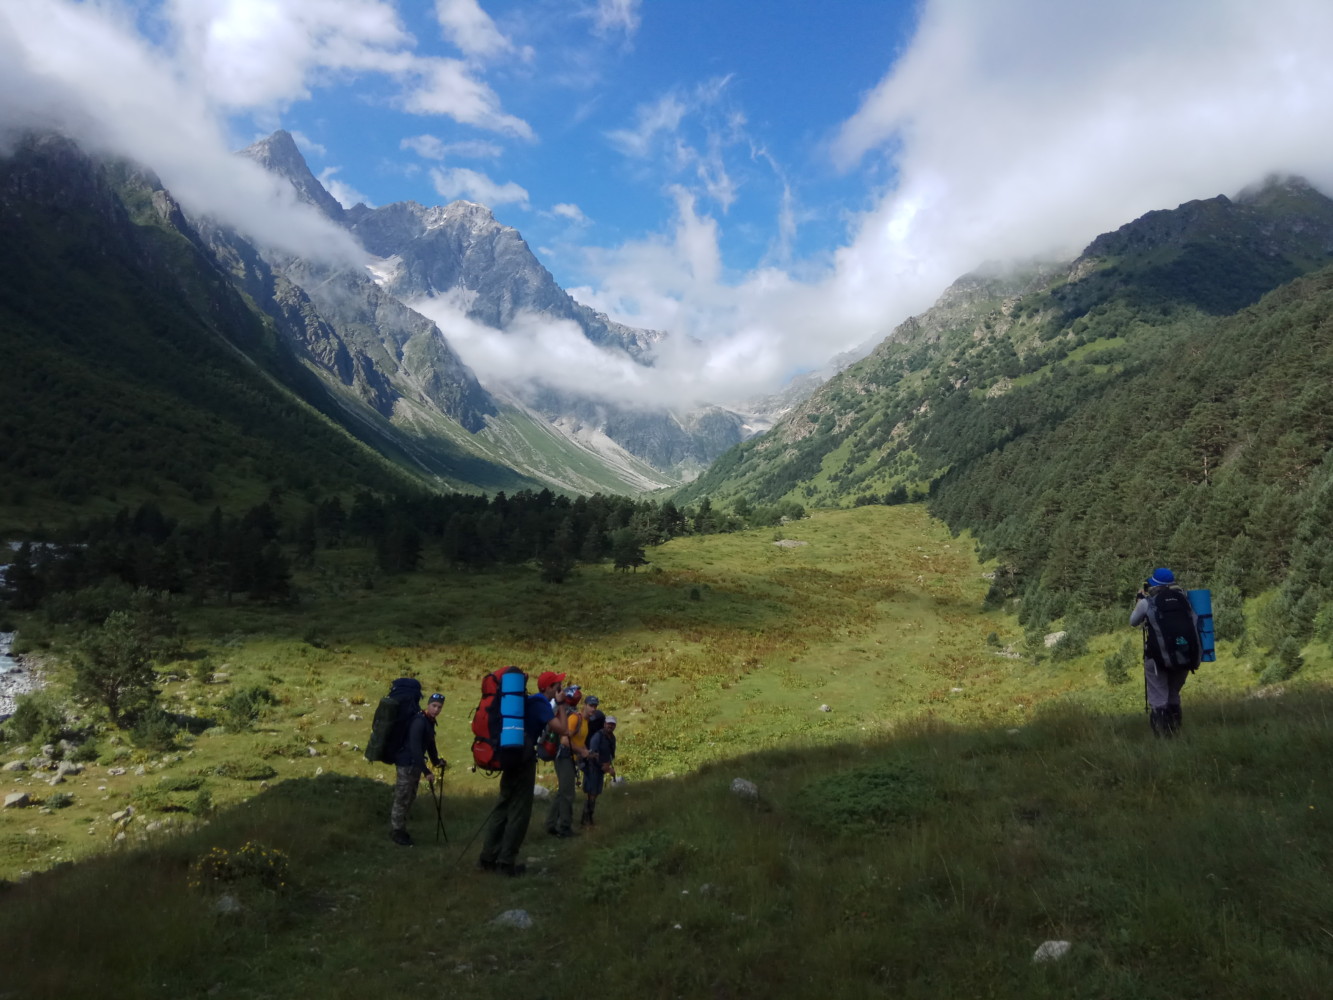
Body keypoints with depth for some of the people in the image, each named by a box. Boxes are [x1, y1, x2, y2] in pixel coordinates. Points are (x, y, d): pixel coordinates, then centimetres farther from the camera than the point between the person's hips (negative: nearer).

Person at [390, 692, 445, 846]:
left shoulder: (430, 722, 8)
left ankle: (400, 829, 29)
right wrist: (426, 771, -31)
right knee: (402, 799, -1)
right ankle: (396, 832, 10)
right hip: (407, 763, -10)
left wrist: (436, 761, 14)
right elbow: (415, 747, -29)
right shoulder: (419, 722, -23)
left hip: (415, 764, 10)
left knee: (410, 798, 17)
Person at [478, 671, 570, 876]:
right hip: (524, 758, -9)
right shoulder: (541, 702, -11)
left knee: (504, 806, 12)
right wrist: (562, 706, -3)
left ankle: (488, 858, 14)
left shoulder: (532, 701, 17)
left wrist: (560, 708, 16)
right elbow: (562, 730, -15)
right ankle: (506, 862, 0)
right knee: (519, 811, -3)